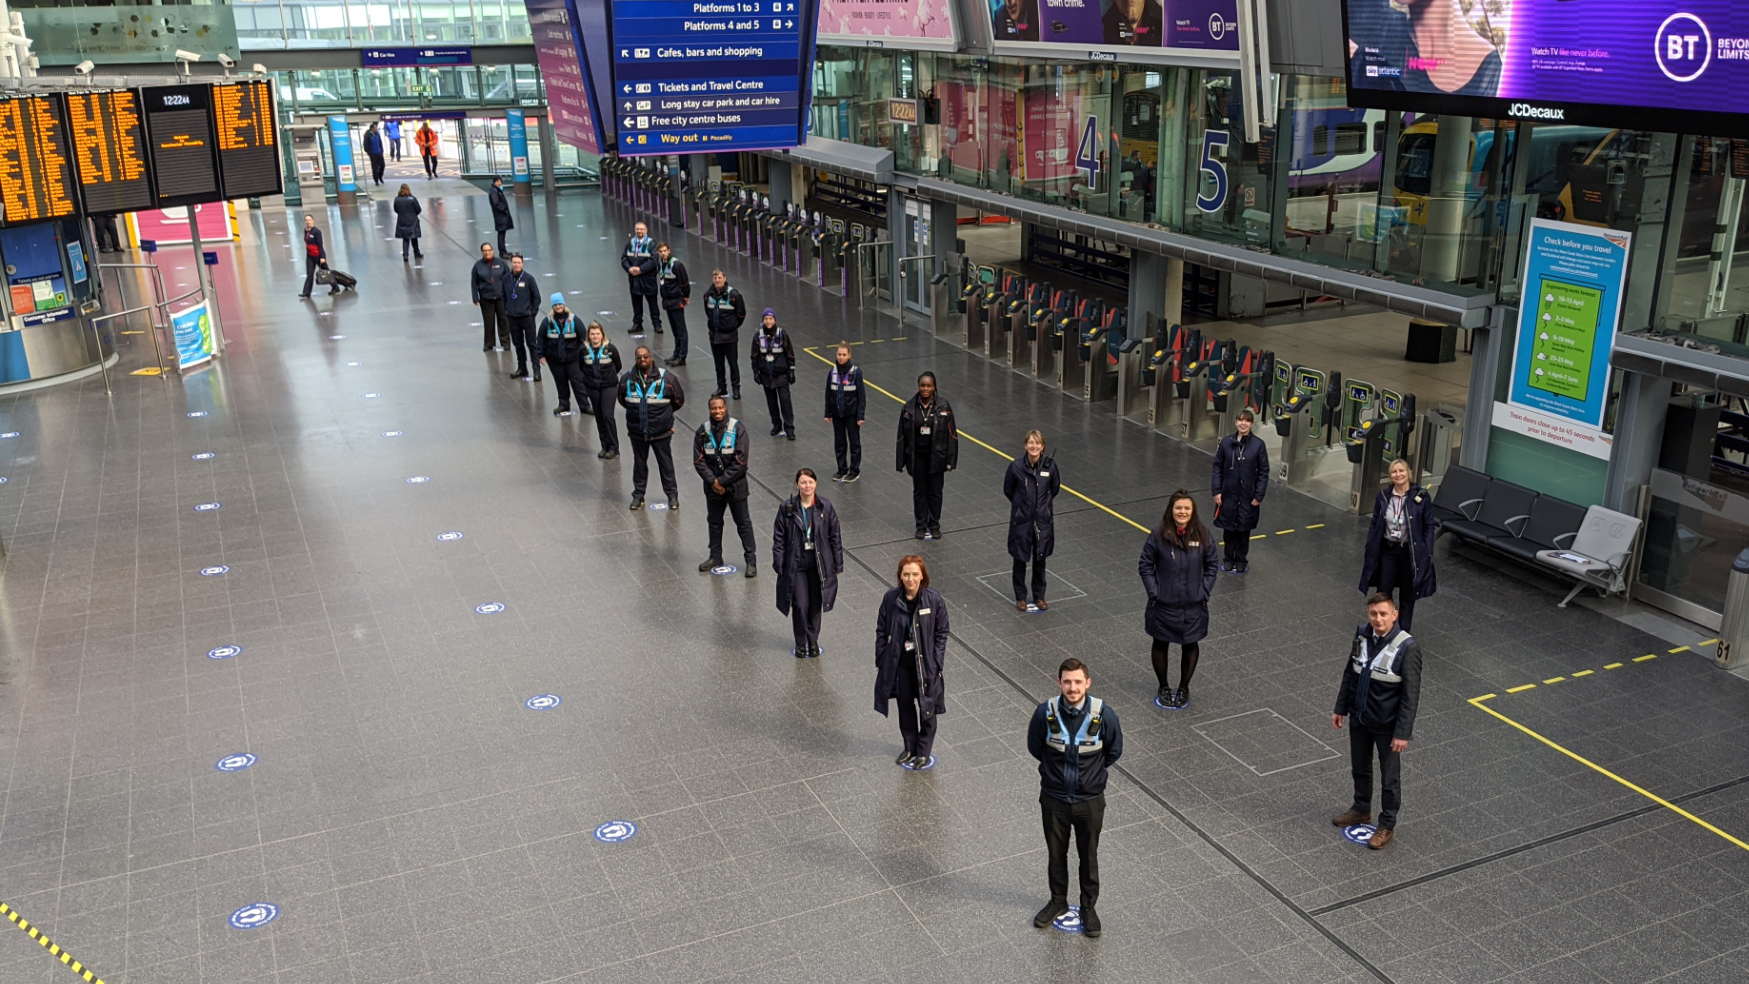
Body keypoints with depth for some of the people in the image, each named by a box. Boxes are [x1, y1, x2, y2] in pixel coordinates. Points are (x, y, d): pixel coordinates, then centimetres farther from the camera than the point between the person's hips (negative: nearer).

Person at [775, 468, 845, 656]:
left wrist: (838, 565, 2)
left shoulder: (826, 508, -6)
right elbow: (779, 539, -2)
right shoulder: (787, 508, -8)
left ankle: (813, 640, 32)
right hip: (796, 563, -1)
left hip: (819, 562, 1)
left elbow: (835, 538, 1)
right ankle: (800, 643, 21)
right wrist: (779, 566, -4)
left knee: (816, 603, 12)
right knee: (800, 605, 0)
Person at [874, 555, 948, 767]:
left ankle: (923, 752, 28)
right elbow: (881, 631, 0)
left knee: (927, 707, 10)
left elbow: (941, 633, -6)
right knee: (904, 704, 16)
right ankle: (909, 747, 36)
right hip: (898, 661, 2)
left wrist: (935, 662, -11)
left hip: (924, 662, -2)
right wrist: (881, 661, -3)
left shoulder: (934, 600, -15)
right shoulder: (891, 599, -10)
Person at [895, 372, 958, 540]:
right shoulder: (909, 408, -6)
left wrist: (951, 460, -7)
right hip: (917, 457, 1)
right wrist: (901, 462, 0)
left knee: (935, 492, 10)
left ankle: (934, 525, 25)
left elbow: (951, 435, -5)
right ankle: (921, 525, 24)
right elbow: (902, 436, -1)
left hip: (936, 457, -1)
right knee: (919, 492, 11)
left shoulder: (943, 407, -8)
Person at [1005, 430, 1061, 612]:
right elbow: (1008, 490, 0)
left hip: (1043, 520, 1)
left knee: (1040, 559, 15)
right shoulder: (1016, 466, -16)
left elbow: (1055, 487, 7)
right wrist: (1021, 504, 6)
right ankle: (1020, 596, 28)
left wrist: (1044, 502, 7)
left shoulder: (1050, 464, -12)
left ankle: (1039, 596, 31)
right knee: (1020, 559, 11)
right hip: (1021, 520, -1)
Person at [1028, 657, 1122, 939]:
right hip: (1054, 799, 1)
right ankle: (1058, 901, 42)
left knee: (1089, 856, 16)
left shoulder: (1104, 714, -20)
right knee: (1056, 854, 19)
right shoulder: (1045, 712, -19)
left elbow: (1114, 752, 0)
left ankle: (1088, 907, 37)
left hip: (1090, 800, -1)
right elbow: (1034, 747, 2)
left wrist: (1093, 772, 6)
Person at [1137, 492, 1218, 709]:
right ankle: (1164, 688, 33)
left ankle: (1183, 688, 34)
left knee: (1190, 645, 13)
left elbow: (1210, 568, 3)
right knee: (1160, 644, 13)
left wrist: (1203, 593, -5)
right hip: (1163, 605, -1)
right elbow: (1145, 566, -5)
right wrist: (1154, 592, -10)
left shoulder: (1203, 538, -7)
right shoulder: (1158, 537, -13)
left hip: (1193, 606, 1)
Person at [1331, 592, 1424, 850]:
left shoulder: (1407, 647, -24)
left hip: (1387, 725, -6)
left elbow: (1411, 695, -19)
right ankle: (1362, 809, 46)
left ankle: (1387, 825, 30)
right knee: (1360, 768, 24)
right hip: (1359, 718, 6)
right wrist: (1340, 708, 10)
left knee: (1389, 778, 12)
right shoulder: (1362, 635, -7)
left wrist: (1402, 732, -18)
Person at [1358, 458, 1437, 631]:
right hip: (1387, 551, 2)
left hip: (1411, 552, -2)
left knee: (1407, 596, 11)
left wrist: (1428, 553, -10)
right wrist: (1370, 551, 3)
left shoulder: (1421, 496, -8)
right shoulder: (1382, 497, -1)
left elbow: (1429, 527, -5)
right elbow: (1374, 526, 5)